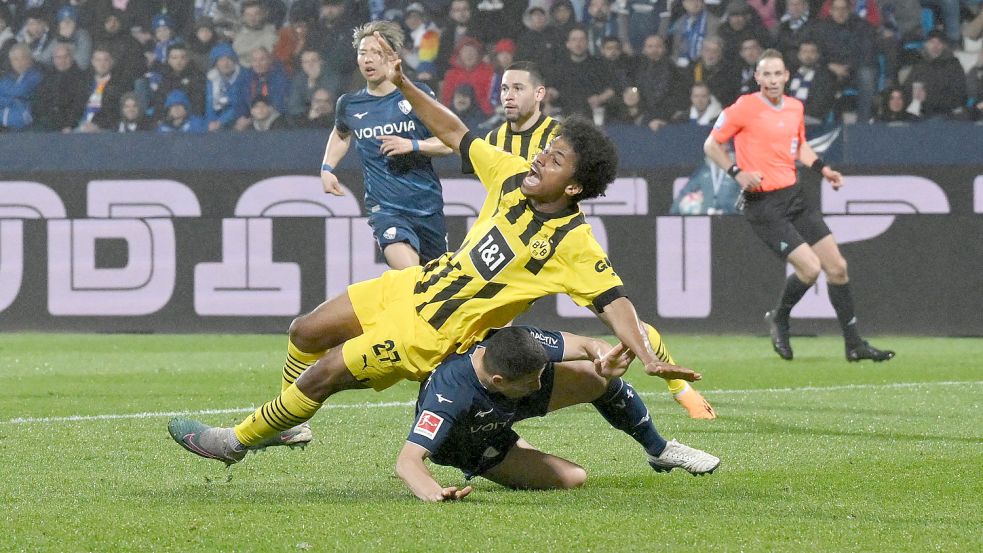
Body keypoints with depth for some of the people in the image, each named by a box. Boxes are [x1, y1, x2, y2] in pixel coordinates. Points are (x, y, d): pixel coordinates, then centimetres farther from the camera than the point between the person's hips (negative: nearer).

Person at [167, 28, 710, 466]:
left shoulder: (572, 244, -23)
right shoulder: (514, 177, -5)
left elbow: (614, 300, -28)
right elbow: (455, 134, 5)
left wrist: (650, 357, -42)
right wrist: (402, 83, -1)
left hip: (434, 334, -7)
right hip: (416, 285, 7)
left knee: (321, 374, -7)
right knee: (305, 332, 11)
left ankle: (239, 441, 13)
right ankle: (291, 424, 36)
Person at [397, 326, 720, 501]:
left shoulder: (522, 342, -32)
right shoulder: (449, 393, -48)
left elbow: (586, 346, -19)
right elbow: (407, 460, -51)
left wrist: (603, 355, -43)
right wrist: (433, 493, -73)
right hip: (469, 447, -5)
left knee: (600, 379, -8)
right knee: (571, 478, -16)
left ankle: (659, 451, 21)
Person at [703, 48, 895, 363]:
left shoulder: (795, 107, 10)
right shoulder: (744, 108, -10)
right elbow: (711, 145, -3)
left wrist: (823, 169, 11)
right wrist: (737, 173, -16)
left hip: (794, 195, 7)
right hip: (763, 204, -7)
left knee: (837, 266, 4)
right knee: (810, 267, -16)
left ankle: (854, 345, 13)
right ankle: (779, 319, 12)